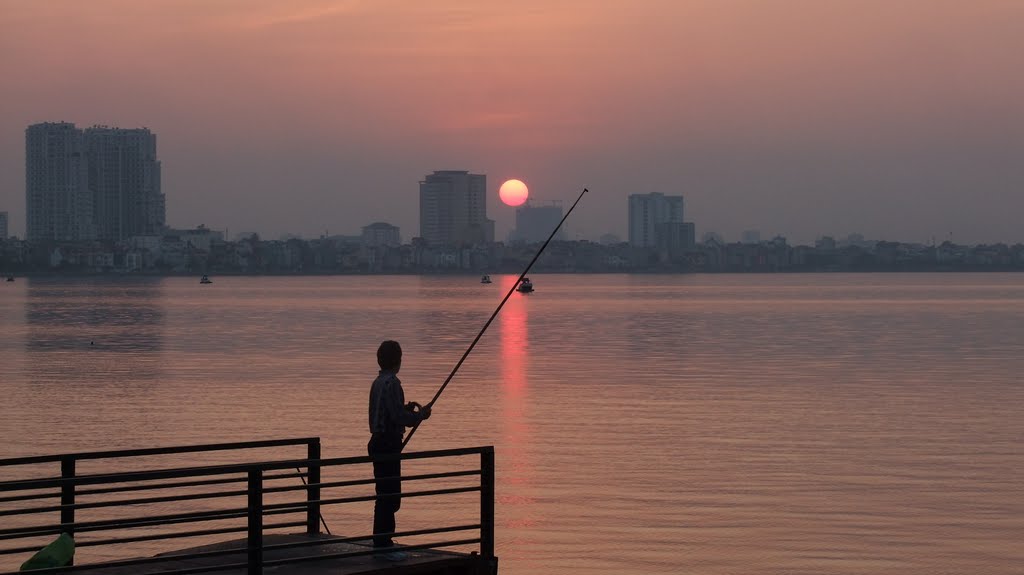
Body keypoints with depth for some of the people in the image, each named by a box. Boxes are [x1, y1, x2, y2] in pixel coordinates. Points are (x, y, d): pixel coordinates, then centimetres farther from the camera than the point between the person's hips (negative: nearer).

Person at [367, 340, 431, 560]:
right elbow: (399, 417, -22)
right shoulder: (391, 383, -16)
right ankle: (383, 545, -7)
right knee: (390, 498, -7)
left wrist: (406, 409, 16)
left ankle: (381, 543, 20)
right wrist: (420, 415, -6)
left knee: (386, 496, 15)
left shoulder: (378, 382, 13)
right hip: (388, 445, -10)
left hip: (379, 443, 10)